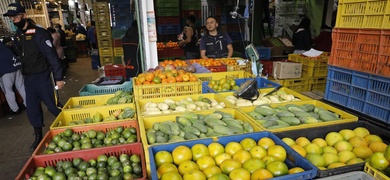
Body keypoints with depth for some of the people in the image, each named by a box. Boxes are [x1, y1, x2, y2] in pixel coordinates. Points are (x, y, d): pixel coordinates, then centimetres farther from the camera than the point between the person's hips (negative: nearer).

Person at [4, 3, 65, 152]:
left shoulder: (39, 33, -12)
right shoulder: (17, 36, 10)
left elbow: (52, 56, -14)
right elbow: (21, 56, 17)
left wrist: (58, 78, -16)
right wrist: (24, 73, 14)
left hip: (43, 76, -7)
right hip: (28, 78, 7)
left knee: (52, 106, 0)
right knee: (32, 109, 10)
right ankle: (38, 137, 24)